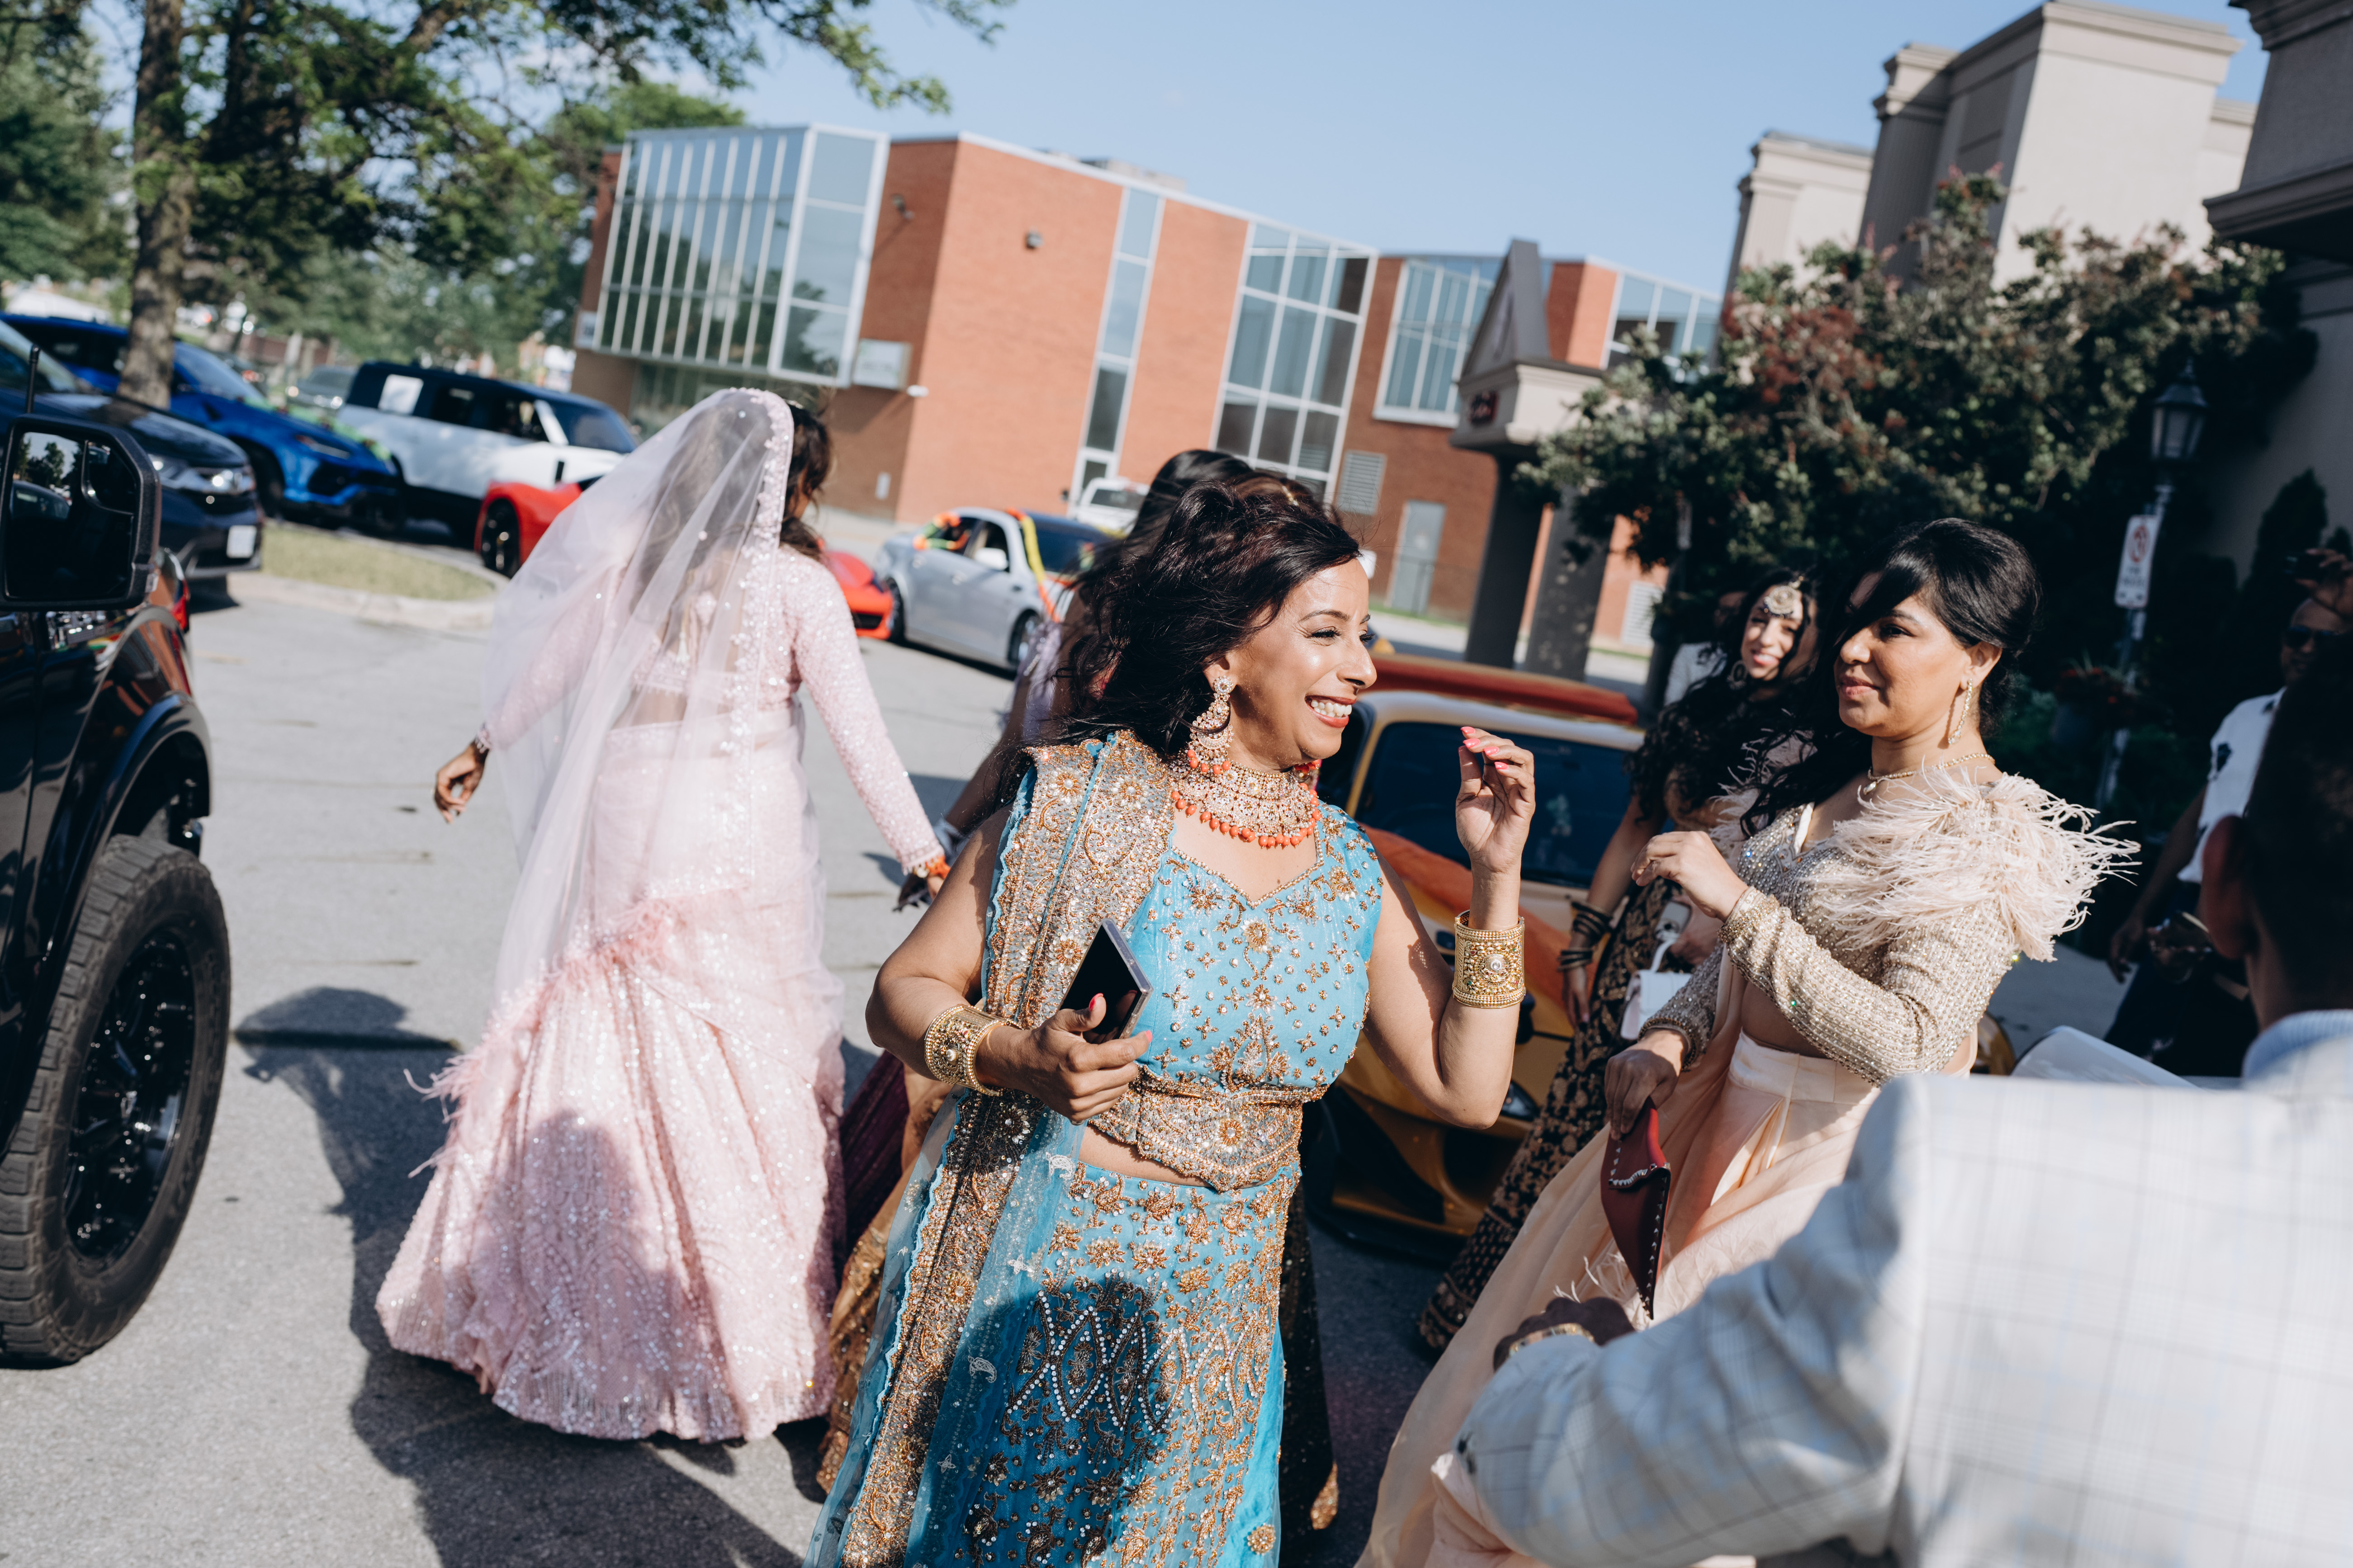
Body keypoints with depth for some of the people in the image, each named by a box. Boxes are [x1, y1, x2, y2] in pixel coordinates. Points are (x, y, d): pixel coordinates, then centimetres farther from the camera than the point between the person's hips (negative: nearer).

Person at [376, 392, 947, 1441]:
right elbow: (859, 736, -9)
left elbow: (551, 665, 13)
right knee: (737, 1070, 3)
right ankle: (738, 1323, 10)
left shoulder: (640, 555, 4)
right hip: (735, 847, -4)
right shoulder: (800, 587, -7)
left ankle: (544, 1289, 25)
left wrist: (483, 748, 27)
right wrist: (923, 855, -4)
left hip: (624, 825, 4)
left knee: (596, 1042, 13)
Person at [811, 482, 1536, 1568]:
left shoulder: (1345, 869, 0)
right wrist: (1012, 1059, -28)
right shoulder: (1087, 798, -13)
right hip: (1027, 1283, -4)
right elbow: (904, 992, -9)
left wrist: (1495, 877, -8)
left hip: (1209, 1320, 4)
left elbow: (1466, 1090, -2)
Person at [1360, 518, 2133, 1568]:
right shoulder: (1822, 778, 6)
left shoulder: (1990, 842, -18)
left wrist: (1736, 899, -29)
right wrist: (1668, 1041, -4)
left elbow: (1908, 1042, -29)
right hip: (1717, 1108, 8)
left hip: (1829, 1161, -8)